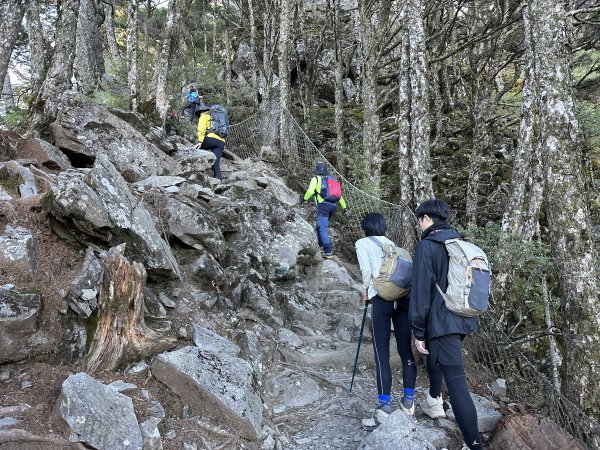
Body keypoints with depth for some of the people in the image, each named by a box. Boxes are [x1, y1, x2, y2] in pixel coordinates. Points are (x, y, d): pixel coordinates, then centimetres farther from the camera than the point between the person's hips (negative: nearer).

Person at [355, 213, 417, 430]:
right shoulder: (391, 244, 24)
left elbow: (366, 271, -3)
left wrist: (366, 291, 14)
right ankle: (408, 402, 16)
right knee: (406, 350, 9)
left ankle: (385, 407, 0)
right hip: (404, 296, 5)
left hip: (382, 298, -5)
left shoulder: (362, 243, 10)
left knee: (382, 354, -2)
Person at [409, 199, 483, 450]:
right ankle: (434, 402, 45)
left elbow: (420, 291, -16)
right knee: (435, 356, 29)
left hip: (442, 321, -8)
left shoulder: (426, 246, -13)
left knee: (456, 381, -7)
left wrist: (418, 331, -11)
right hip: (463, 319, 9)